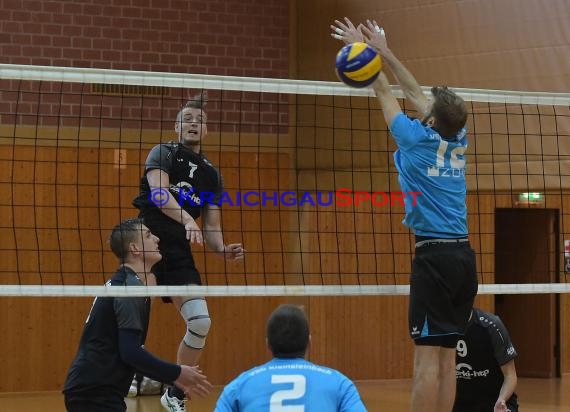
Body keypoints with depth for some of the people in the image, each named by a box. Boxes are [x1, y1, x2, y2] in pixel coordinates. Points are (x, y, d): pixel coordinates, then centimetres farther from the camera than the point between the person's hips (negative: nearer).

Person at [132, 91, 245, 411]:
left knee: (200, 323, -5)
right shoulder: (163, 153, 2)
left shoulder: (211, 174, 17)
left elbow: (211, 227, 17)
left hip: (178, 252, 4)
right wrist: (186, 219, -35)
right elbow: (159, 194, -17)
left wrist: (223, 249, -5)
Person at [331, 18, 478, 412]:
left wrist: (362, 46, 21)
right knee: (446, 355, 8)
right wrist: (383, 49, 29)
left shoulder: (418, 139, -4)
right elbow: (414, 92, 21)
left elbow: (384, 91, 9)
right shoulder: (458, 142, 11)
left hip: (435, 255, -7)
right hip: (464, 257, 7)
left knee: (428, 356, -9)